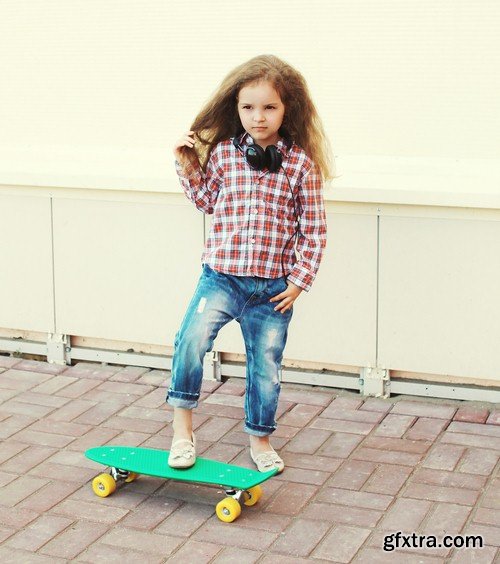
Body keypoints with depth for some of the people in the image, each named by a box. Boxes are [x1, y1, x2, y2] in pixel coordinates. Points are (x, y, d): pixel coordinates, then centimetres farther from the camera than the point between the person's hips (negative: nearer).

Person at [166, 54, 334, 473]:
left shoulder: (301, 163, -3)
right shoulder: (222, 153, 1)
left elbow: (313, 228, 0)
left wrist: (300, 280, -3)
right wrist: (189, 167, 0)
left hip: (274, 285, 0)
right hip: (222, 275, 0)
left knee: (267, 366, 11)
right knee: (192, 339, -22)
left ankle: (260, 439, 32)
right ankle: (183, 428, -7)